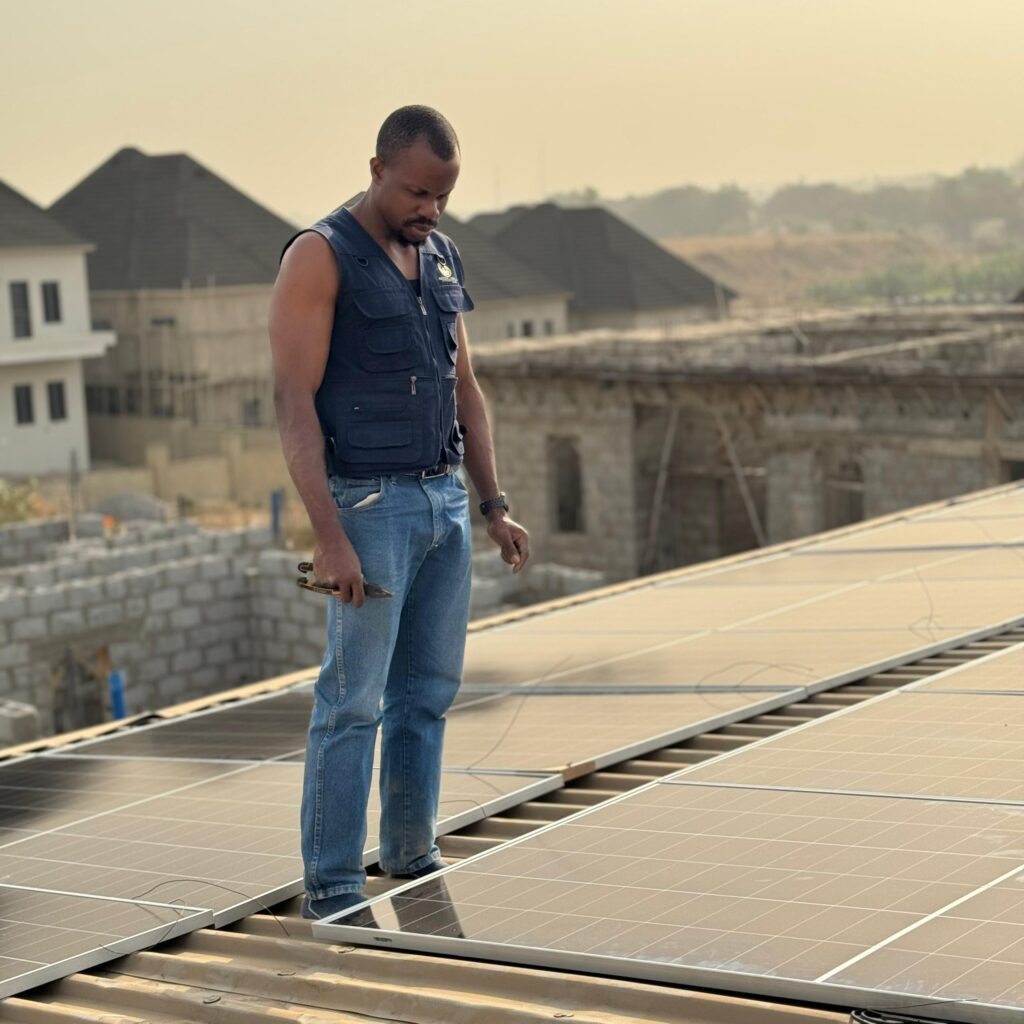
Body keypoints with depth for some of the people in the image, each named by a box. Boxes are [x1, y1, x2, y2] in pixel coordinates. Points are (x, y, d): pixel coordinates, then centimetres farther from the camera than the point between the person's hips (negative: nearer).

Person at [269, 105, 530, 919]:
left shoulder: (441, 258, 13)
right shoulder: (320, 257, -9)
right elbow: (294, 400, -14)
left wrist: (495, 505, 13)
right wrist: (329, 537, -20)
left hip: (447, 501, 7)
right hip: (370, 506, -7)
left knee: (428, 693, 11)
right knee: (353, 702, -4)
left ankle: (414, 862, 22)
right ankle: (332, 892, 2)